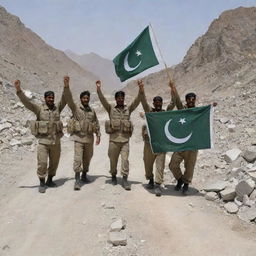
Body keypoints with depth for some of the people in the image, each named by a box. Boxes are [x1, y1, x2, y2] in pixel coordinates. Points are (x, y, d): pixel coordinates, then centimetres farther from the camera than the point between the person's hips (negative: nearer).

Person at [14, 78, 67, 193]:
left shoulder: (57, 108, 6)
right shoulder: (39, 108, -3)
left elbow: (65, 99, 0)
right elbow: (26, 102, -13)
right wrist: (18, 90, -25)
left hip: (56, 141, 4)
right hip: (43, 141, -4)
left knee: (54, 162, 13)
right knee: (42, 163, -6)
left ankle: (49, 180, 32)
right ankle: (42, 184, 10)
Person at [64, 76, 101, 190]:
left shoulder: (92, 110, 10)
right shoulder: (75, 108, -3)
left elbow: (96, 124, 16)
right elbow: (69, 99, -19)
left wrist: (98, 135, 11)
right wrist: (67, 87, -32)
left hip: (90, 138, 5)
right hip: (78, 138, -4)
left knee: (87, 158, 15)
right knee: (78, 159, -11)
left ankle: (84, 175, 34)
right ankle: (77, 180, -9)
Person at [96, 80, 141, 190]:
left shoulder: (128, 109, 10)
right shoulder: (111, 109, 8)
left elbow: (137, 100, -2)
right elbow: (103, 100, -4)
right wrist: (99, 89, -16)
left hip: (125, 140, 0)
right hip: (113, 139, 0)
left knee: (125, 159, -7)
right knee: (113, 160, 10)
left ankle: (125, 179, -3)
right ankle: (113, 176, 30)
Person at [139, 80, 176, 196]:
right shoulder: (149, 111, 7)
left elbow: (173, 103, 0)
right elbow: (144, 102, -7)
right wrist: (141, 90, -23)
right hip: (149, 142, 1)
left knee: (160, 164, -6)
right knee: (148, 163, 12)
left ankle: (158, 185, -6)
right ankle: (150, 180, 33)